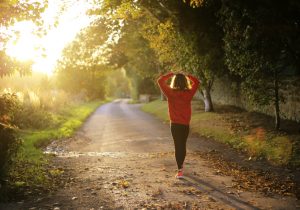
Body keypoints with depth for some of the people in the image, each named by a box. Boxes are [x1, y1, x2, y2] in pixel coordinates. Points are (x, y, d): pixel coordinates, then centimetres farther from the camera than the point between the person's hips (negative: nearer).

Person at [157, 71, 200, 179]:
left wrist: (170, 74, 4)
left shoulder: (170, 93, -11)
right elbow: (196, 82, 10)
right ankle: (181, 165, 35)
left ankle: (180, 170, -6)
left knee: (178, 146, 1)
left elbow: (160, 80, -2)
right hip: (186, 124, 2)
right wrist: (187, 75, 7)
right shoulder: (189, 93, -7)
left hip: (175, 124, -2)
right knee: (183, 145, 18)